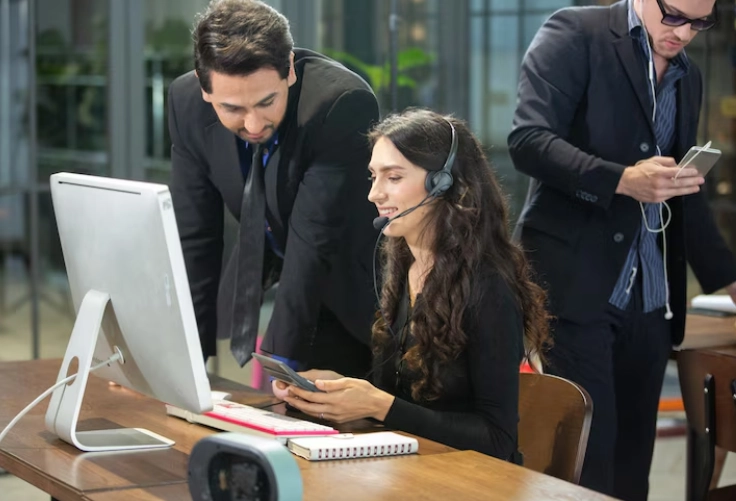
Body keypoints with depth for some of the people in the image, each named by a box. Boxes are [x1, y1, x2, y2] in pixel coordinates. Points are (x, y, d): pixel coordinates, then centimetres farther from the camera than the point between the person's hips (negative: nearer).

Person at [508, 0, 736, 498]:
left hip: (649, 301, 6)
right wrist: (622, 180, -25)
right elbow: (528, 139, -15)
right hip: (575, 286, -6)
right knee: (584, 455, -9)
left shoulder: (688, 76, 18)